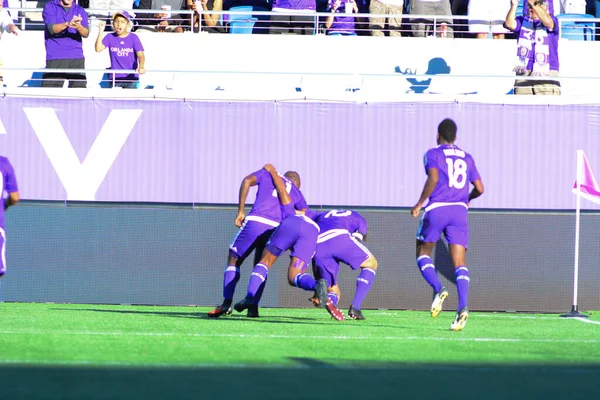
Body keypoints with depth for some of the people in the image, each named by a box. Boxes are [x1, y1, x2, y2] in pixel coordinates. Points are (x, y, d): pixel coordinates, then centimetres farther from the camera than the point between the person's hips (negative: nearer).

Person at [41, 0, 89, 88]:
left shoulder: (80, 10, 12)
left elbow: (86, 33, -3)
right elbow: (51, 28, -11)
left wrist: (78, 27, -27)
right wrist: (67, 24, -30)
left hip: (76, 58, 2)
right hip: (55, 59, -2)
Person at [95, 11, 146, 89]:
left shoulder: (133, 37, 0)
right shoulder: (110, 37, 4)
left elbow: (140, 55, -8)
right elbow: (98, 48, -7)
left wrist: (141, 66, -29)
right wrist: (101, 31, -14)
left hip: (131, 78, -1)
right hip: (114, 78, 1)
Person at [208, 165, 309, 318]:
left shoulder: (267, 174, 24)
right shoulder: (297, 193, 27)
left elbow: (247, 181, 5)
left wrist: (240, 211, 5)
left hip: (255, 221, -2)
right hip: (277, 229, 2)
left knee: (234, 261, 12)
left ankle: (227, 302, -3)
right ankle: (253, 307, 7)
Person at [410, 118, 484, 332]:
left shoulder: (433, 154, 3)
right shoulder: (467, 158, 16)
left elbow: (433, 178, -15)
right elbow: (479, 188, 14)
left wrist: (419, 203, -7)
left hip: (436, 209, -3)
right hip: (459, 210, 3)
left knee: (423, 253, 15)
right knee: (460, 263, -2)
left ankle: (438, 288, -12)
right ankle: (462, 306, -22)